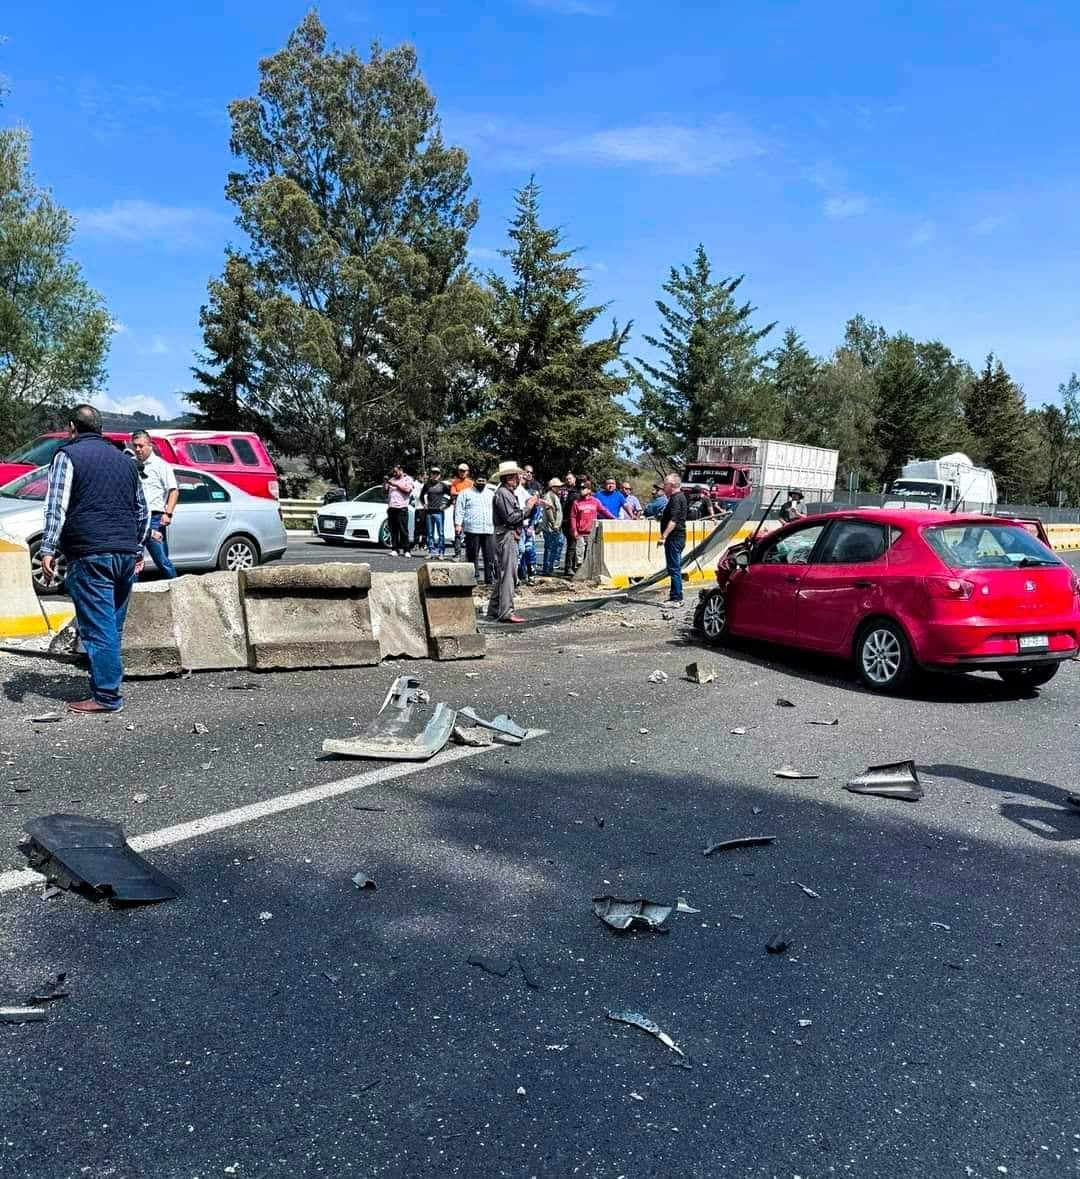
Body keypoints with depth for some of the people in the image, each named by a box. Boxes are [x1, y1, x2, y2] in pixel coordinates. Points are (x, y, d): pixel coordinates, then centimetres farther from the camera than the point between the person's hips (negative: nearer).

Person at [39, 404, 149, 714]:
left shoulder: (68, 455, 1)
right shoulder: (124, 459, 20)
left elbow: (57, 506, -8)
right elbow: (142, 510, 23)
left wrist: (48, 550, -8)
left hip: (90, 555, -6)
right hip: (126, 555, 6)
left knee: (97, 627, -7)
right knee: (113, 626, 13)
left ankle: (107, 696, -9)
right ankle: (107, 683, 19)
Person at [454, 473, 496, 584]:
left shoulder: (491, 494, 20)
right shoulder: (465, 493, 8)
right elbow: (459, 510, 2)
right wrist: (458, 524, -7)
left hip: (489, 530, 3)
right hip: (472, 530, -3)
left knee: (490, 556, 0)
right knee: (473, 556, -1)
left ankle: (490, 578, 5)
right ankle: (474, 578, 7)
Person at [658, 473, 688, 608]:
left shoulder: (676, 498, -15)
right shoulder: (679, 496, 18)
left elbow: (673, 520, -26)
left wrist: (664, 536, -28)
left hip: (674, 538, -11)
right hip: (677, 537, 11)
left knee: (674, 569, -9)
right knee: (675, 568, 16)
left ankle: (676, 598, -8)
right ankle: (676, 596, 23)